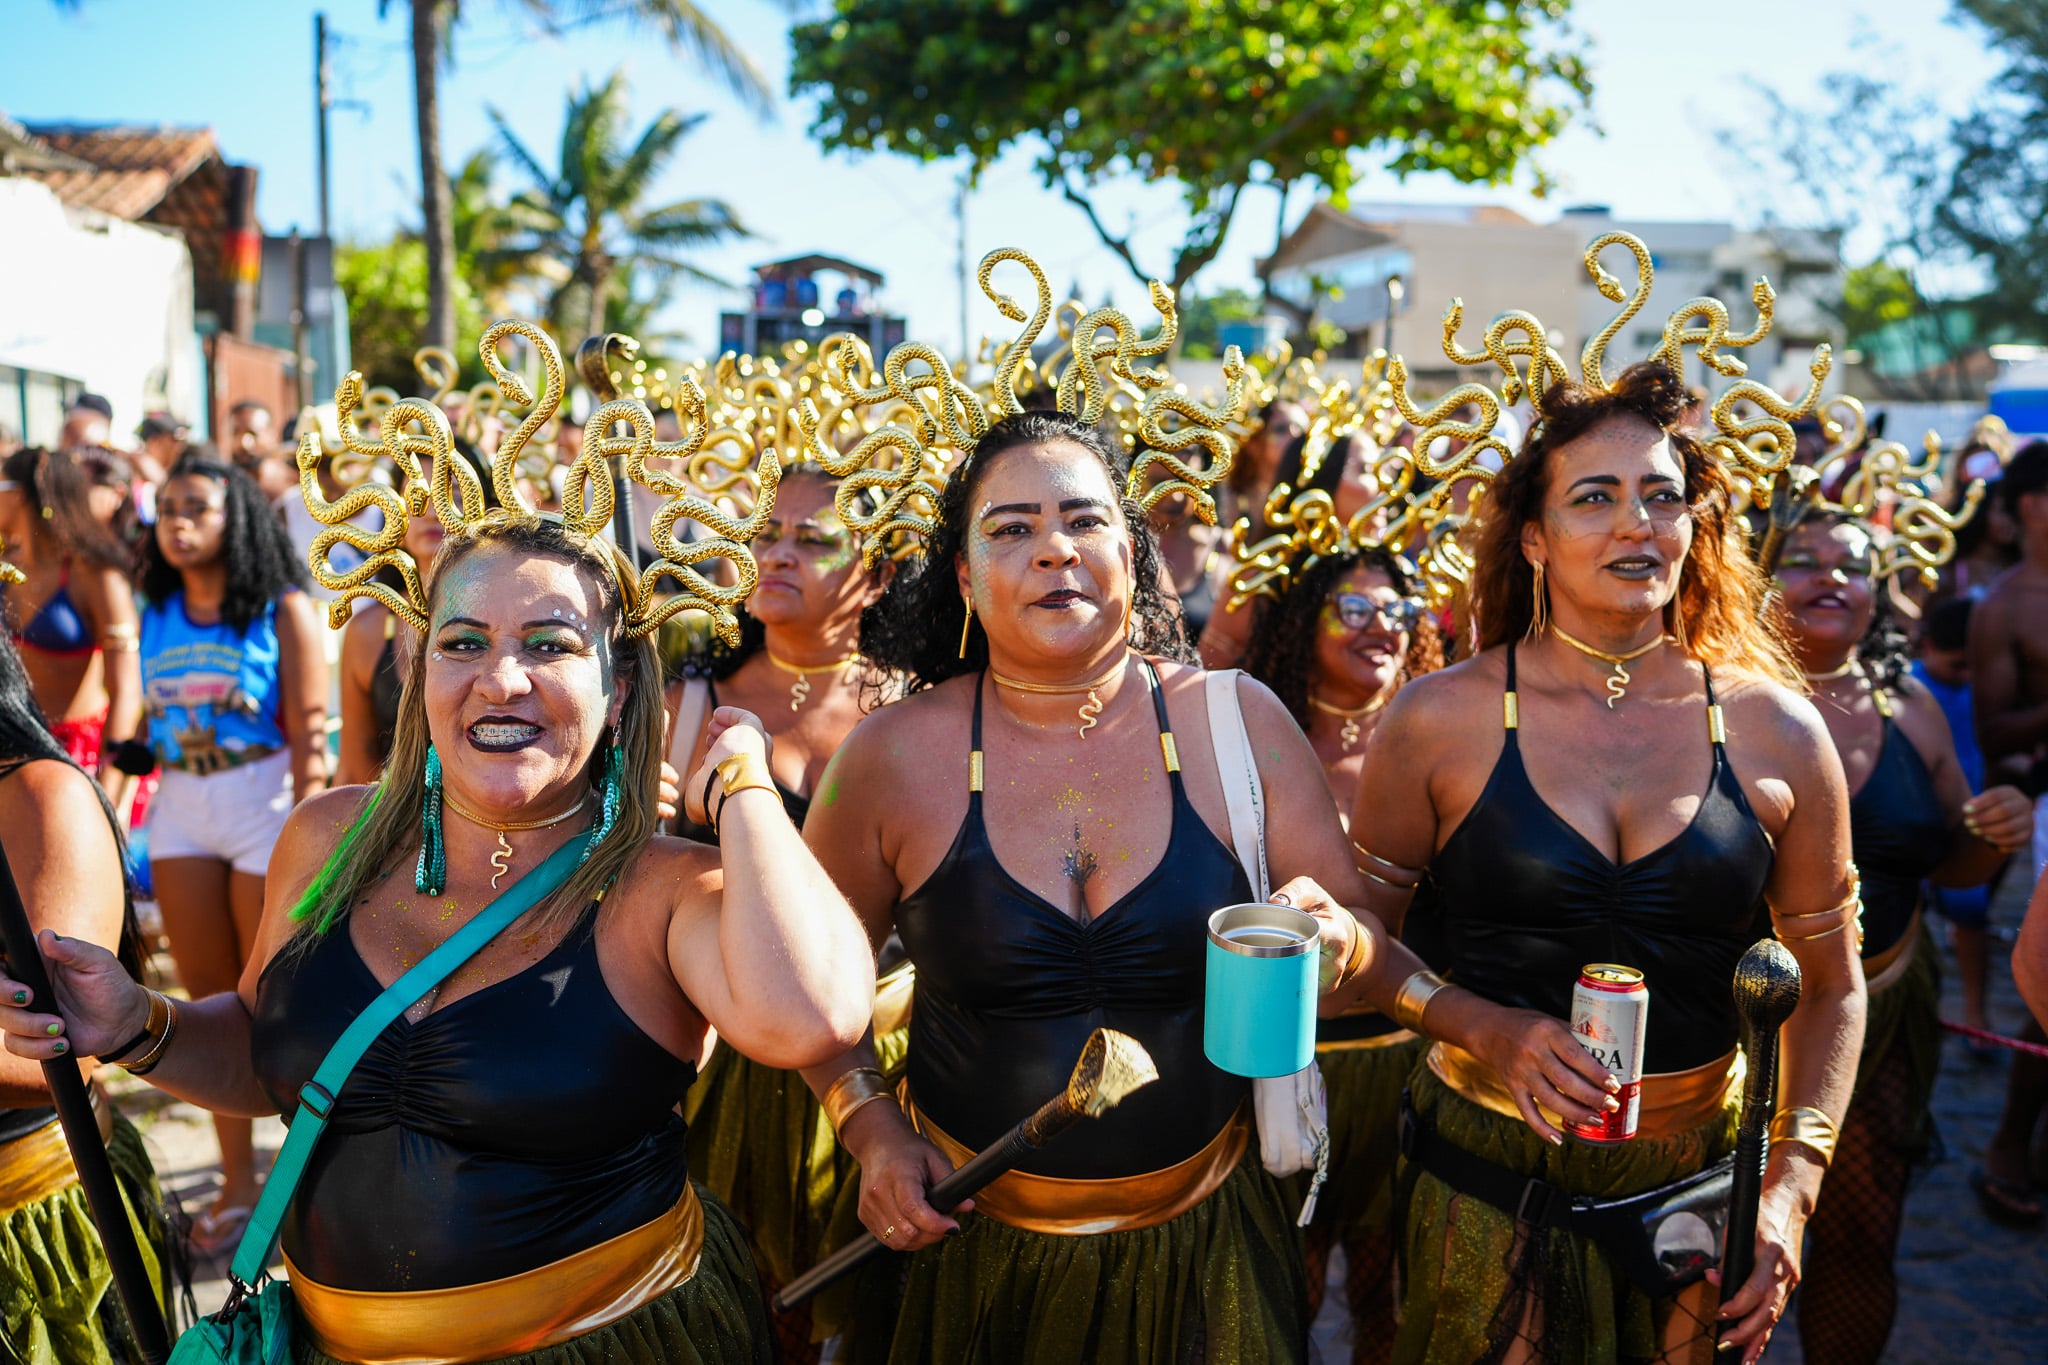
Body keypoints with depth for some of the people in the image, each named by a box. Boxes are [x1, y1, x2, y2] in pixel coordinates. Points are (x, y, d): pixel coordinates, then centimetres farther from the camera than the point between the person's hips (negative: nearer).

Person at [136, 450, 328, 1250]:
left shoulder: (282, 609, -9)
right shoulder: (156, 613, 6)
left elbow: (308, 733, -13)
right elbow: (151, 720, 8)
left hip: (264, 804, -5)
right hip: (181, 809, 5)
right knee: (208, 1002, 12)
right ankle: (236, 1182, 25)